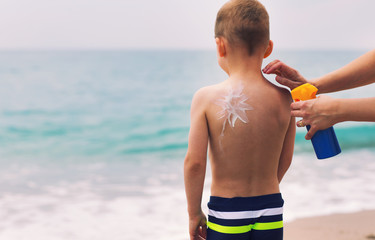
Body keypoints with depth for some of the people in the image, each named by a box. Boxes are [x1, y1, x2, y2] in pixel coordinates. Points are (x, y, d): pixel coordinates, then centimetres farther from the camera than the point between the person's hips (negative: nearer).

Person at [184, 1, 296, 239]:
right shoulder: (284, 99, -3)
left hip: (226, 216, -3)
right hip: (272, 215, 3)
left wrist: (194, 212, 0)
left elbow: (194, 161, -13)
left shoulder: (206, 98, -12)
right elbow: (285, 160, 7)